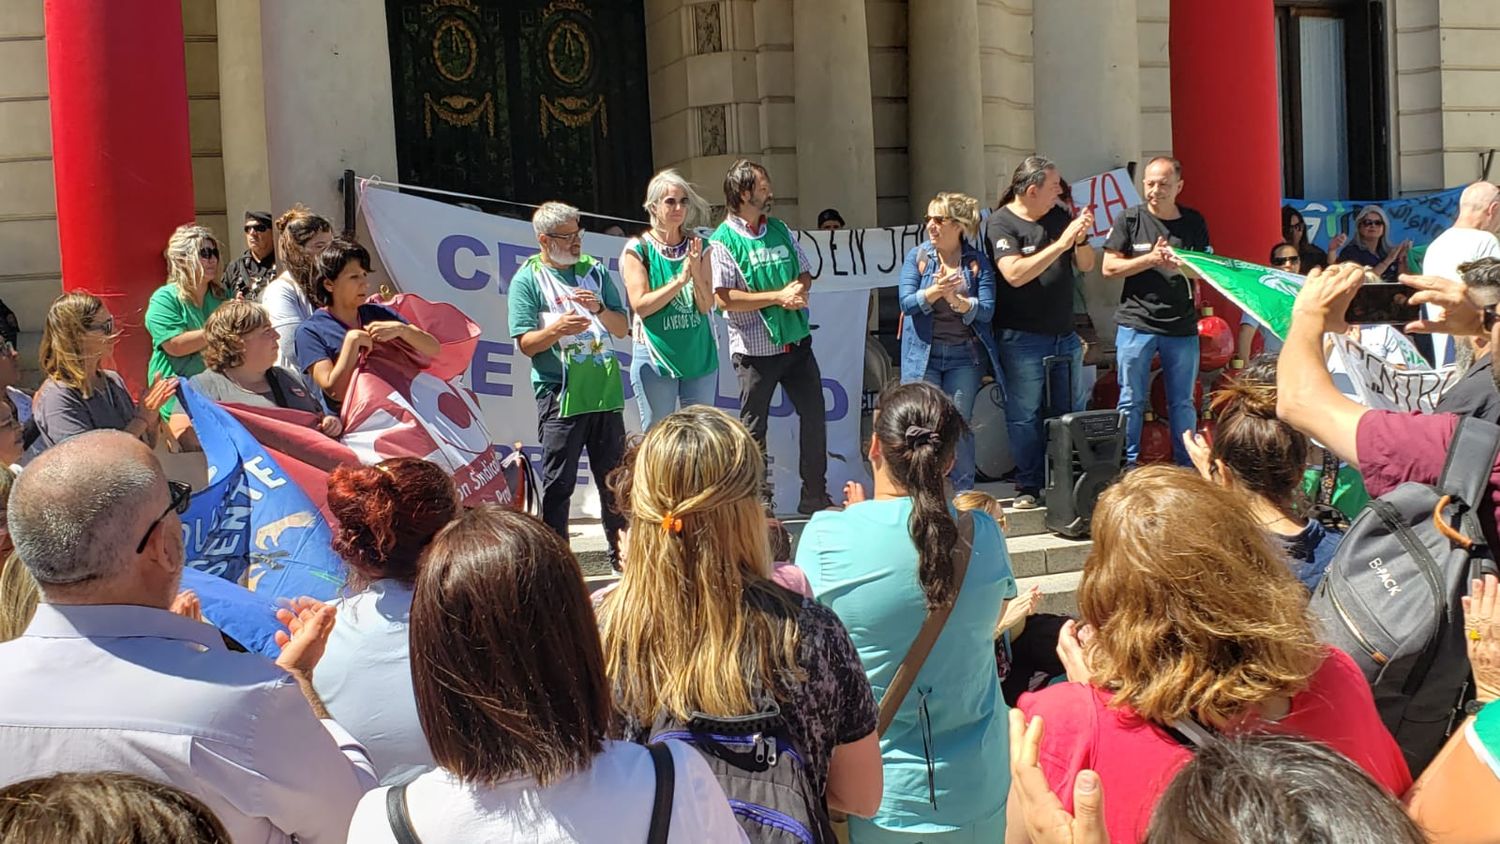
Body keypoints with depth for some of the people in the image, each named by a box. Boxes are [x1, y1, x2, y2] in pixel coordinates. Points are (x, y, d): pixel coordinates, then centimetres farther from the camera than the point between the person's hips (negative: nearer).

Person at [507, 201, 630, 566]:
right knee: (558, 483, -2)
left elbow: (622, 328, 11)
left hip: (605, 390, 4)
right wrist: (556, 329, -25)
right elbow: (525, 343, -6)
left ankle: (621, 551, 23)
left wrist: (599, 309, -9)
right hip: (560, 394, -4)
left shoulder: (595, 271, 11)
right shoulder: (528, 279, -2)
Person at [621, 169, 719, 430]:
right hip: (655, 356, -4)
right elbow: (640, 305, -12)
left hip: (700, 356, 4)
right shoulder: (638, 249, -3)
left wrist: (696, 271, -17)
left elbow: (706, 305, 0)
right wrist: (680, 280, -19)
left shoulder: (698, 246, 7)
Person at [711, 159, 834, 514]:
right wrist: (778, 296, -18)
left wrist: (796, 290, -10)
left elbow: (805, 274, 14)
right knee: (754, 429, 4)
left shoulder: (780, 231, 10)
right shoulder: (723, 241, -9)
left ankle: (814, 497, 21)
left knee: (814, 415, 9)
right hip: (755, 347, -6)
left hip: (796, 341, 6)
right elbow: (725, 298, -18)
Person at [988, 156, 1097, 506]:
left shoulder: (1059, 215, 8)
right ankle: (1027, 487, 6)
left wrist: (1081, 238, -10)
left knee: (1069, 412, 10)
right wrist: (1060, 244, -23)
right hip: (1022, 339, -6)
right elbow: (1015, 274, -22)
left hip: (1064, 335, 6)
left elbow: (1086, 265, 10)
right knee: (1025, 415, -2)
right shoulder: (1001, 223, -8)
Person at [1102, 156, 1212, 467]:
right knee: (1132, 401, 3)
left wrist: (1184, 267, -14)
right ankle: (1127, 467, 10)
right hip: (1136, 324, -2)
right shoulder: (1130, 219, 1)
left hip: (1182, 326, 2)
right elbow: (1109, 268, -2)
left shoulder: (1194, 222, 7)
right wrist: (1151, 259, -12)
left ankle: (1186, 468, 16)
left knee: (1182, 403, 8)